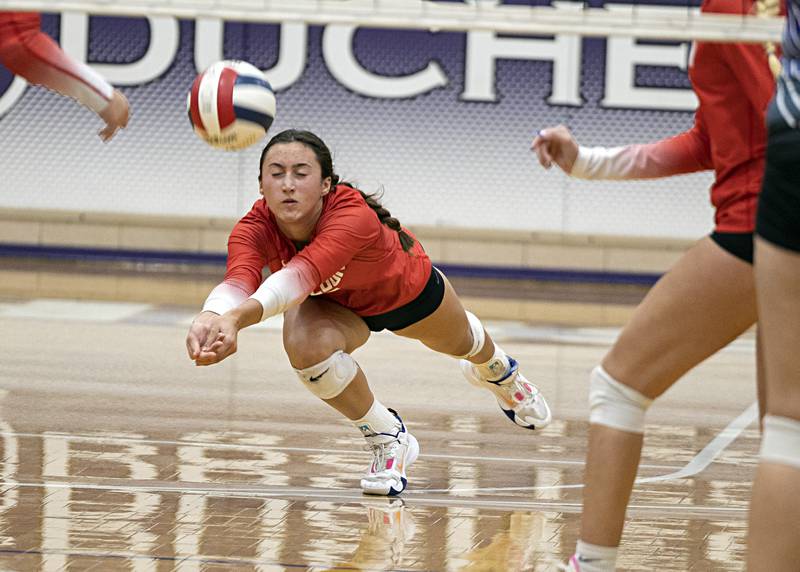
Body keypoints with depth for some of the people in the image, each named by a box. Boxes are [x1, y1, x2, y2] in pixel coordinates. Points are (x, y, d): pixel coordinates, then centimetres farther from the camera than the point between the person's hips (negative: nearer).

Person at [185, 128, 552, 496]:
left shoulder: (355, 217, -47)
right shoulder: (254, 230, -36)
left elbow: (302, 273, -64)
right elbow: (239, 280, -56)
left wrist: (238, 317, -81)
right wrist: (211, 318, -80)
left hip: (409, 289, -1)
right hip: (338, 305, 1)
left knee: (461, 342, 27)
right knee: (307, 347, -32)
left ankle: (497, 371, 70)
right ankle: (388, 439, -2)